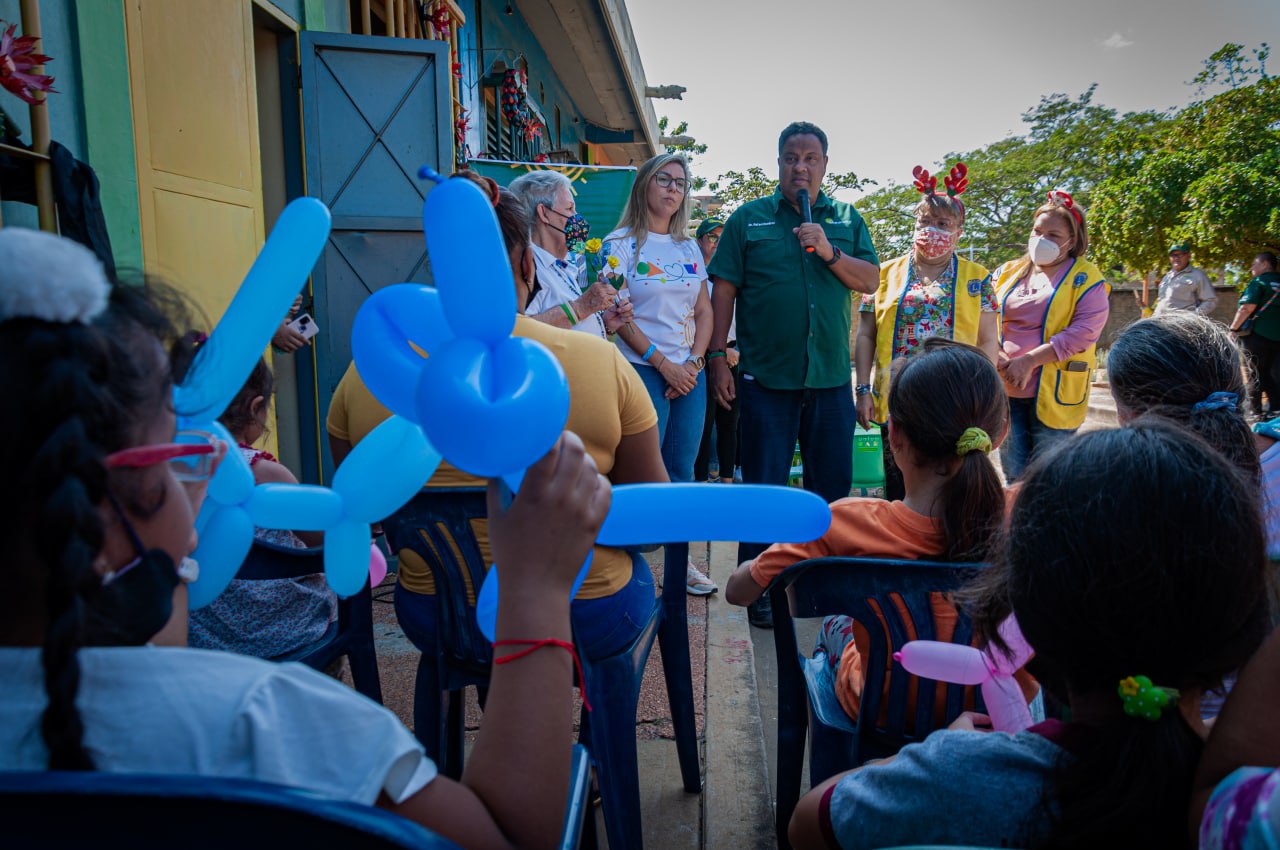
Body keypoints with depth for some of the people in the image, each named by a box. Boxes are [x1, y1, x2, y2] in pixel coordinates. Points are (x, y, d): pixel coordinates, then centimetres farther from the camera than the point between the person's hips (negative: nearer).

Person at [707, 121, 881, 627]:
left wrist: (829, 252, -13)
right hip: (765, 377, -3)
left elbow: (871, 281, 3)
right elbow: (724, 291, 1)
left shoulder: (846, 219, 11)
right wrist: (717, 357, -6)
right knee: (763, 488, 4)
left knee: (834, 488, 11)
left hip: (831, 377, 3)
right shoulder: (748, 219, 5)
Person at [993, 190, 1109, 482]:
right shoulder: (1007, 273, 13)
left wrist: (1029, 360, -19)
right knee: (1014, 478, 10)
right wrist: (997, 355, -10)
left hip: (1053, 394, -4)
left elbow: (1085, 330, -13)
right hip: (1005, 391, 4)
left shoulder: (1085, 279, 0)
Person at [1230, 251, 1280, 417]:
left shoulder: (1259, 282, -8)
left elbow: (1247, 307, -17)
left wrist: (1233, 329, -9)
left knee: (1257, 374, 0)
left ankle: (1256, 411, 0)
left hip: (1259, 335, -6)